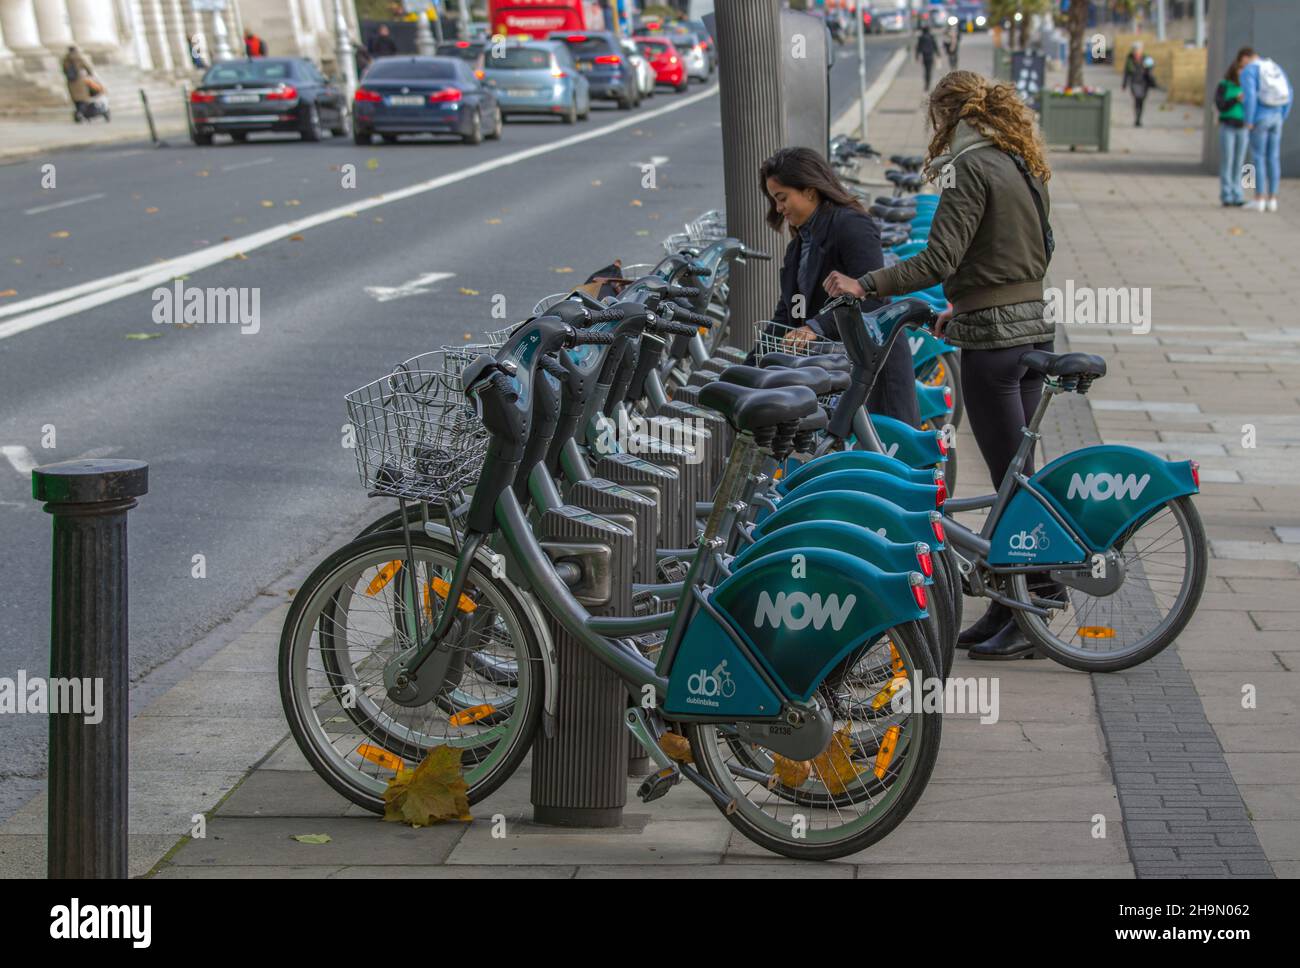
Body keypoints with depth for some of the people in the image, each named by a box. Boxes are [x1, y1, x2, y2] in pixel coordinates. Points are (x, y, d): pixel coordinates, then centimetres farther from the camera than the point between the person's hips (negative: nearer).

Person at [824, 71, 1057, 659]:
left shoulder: (969, 167, -12)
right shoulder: (1020, 164, 16)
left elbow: (938, 260, -21)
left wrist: (864, 286, -17)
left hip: (993, 339, -9)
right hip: (1032, 327, 9)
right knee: (1016, 474, 14)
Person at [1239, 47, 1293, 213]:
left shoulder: (1248, 71, -6)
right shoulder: (1275, 67, 16)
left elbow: (1249, 96, -20)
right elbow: (1288, 94, 13)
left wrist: (1248, 121, -14)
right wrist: (1281, 118, 17)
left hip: (1259, 118, -6)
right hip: (1275, 117, 6)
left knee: (1258, 158, -1)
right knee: (1273, 159, 8)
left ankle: (1259, 200, -2)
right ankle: (1272, 200, 7)